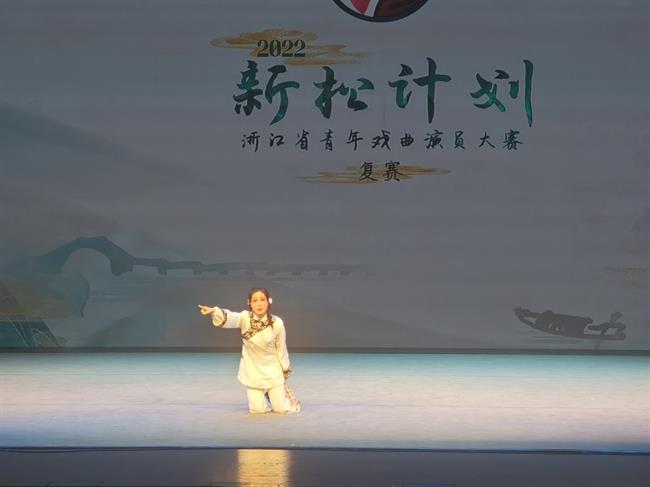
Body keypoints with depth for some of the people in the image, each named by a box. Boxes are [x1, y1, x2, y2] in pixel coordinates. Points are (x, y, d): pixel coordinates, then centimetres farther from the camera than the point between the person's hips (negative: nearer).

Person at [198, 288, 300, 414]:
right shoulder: (245, 318, -17)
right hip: (252, 371, 0)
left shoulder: (277, 323, -16)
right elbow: (229, 318, -38)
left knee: (281, 409, 1)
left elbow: (281, 349, -4)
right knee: (258, 409, -2)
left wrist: (284, 372, 5)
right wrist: (213, 311, -59)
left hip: (272, 370, 0)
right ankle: (260, 396, 32)